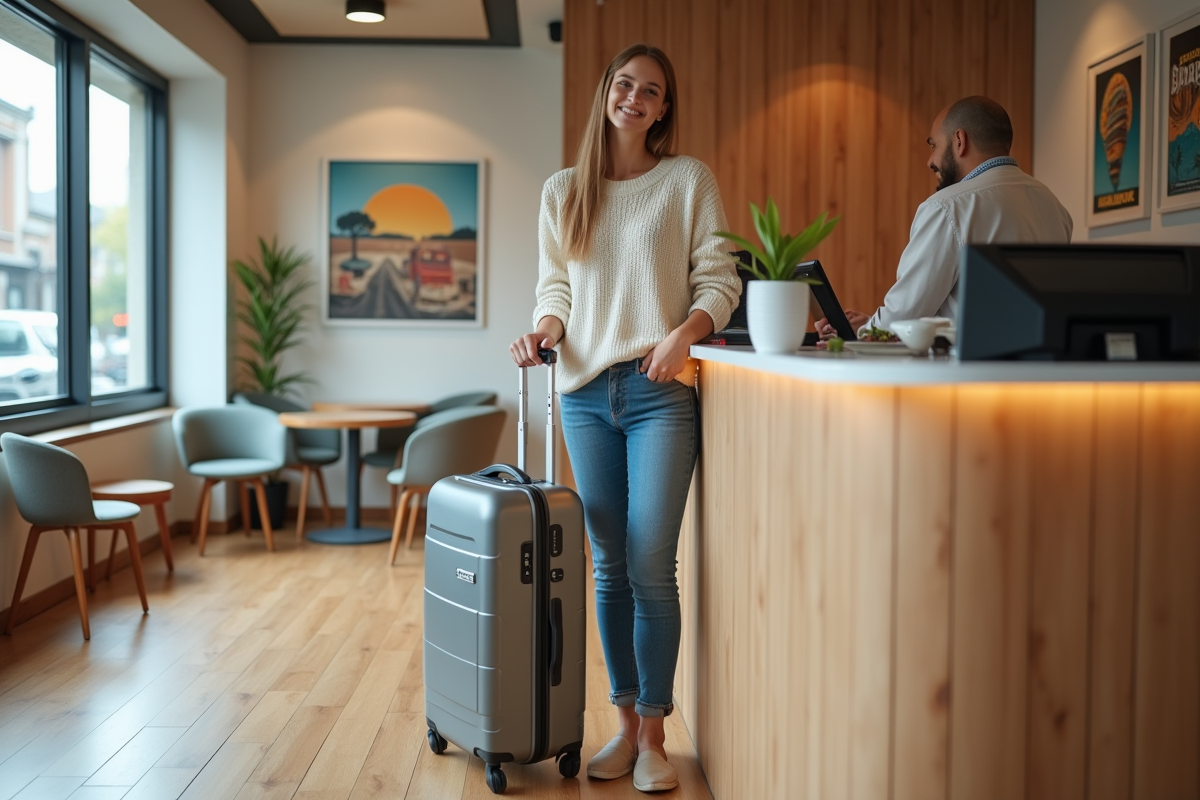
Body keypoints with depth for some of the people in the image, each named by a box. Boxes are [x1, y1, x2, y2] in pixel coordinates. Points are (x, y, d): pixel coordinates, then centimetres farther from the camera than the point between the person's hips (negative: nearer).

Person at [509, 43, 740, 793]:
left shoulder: (689, 180, 4)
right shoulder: (562, 191, 14)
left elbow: (719, 278, 0)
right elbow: (557, 286, 15)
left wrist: (683, 333, -17)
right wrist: (545, 329, -6)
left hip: (660, 393, -3)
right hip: (586, 393, 3)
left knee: (651, 569, -6)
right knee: (610, 568, 7)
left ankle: (653, 737, 7)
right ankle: (625, 724, 19)